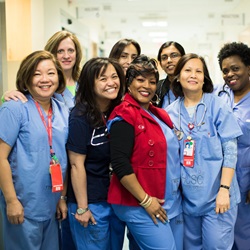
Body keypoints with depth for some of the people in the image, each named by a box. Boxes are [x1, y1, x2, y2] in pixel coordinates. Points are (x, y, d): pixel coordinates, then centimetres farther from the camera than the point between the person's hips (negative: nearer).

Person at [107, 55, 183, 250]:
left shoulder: (159, 115, 13)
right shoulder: (124, 116, -11)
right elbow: (120, 164, -18)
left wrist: (175, 199, 15)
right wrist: (146, 200, -16)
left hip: (172, 203, 8)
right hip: (140, 206, -8)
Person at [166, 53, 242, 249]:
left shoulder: (217, 106, -6)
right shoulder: (171, 111, 4)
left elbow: (230, 150, -8)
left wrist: (224, 189, -15)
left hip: (216, 194, -3)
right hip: (187, 196, 4)